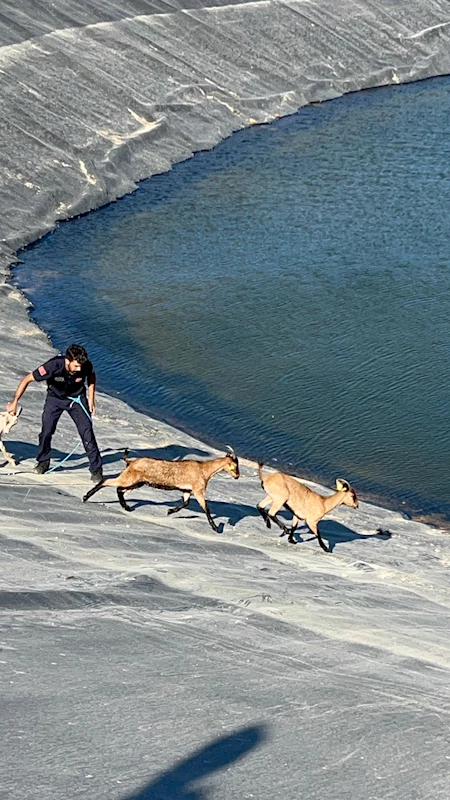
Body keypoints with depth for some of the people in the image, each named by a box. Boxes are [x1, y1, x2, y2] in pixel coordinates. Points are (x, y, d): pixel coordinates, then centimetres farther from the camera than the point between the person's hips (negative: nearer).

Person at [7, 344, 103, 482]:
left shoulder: (86, 366, -29)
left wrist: (91, 398, -6)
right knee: (46, 431, -6)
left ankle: (96, 468, 1)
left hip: (77, 399, 0)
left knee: (87, 432, -10)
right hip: (55, 398, 0)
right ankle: (43, 462, 21)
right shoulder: (53, 366, -36)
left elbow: (91, 376, 0)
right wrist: (14, 402, -16)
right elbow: (27, 380, -22)